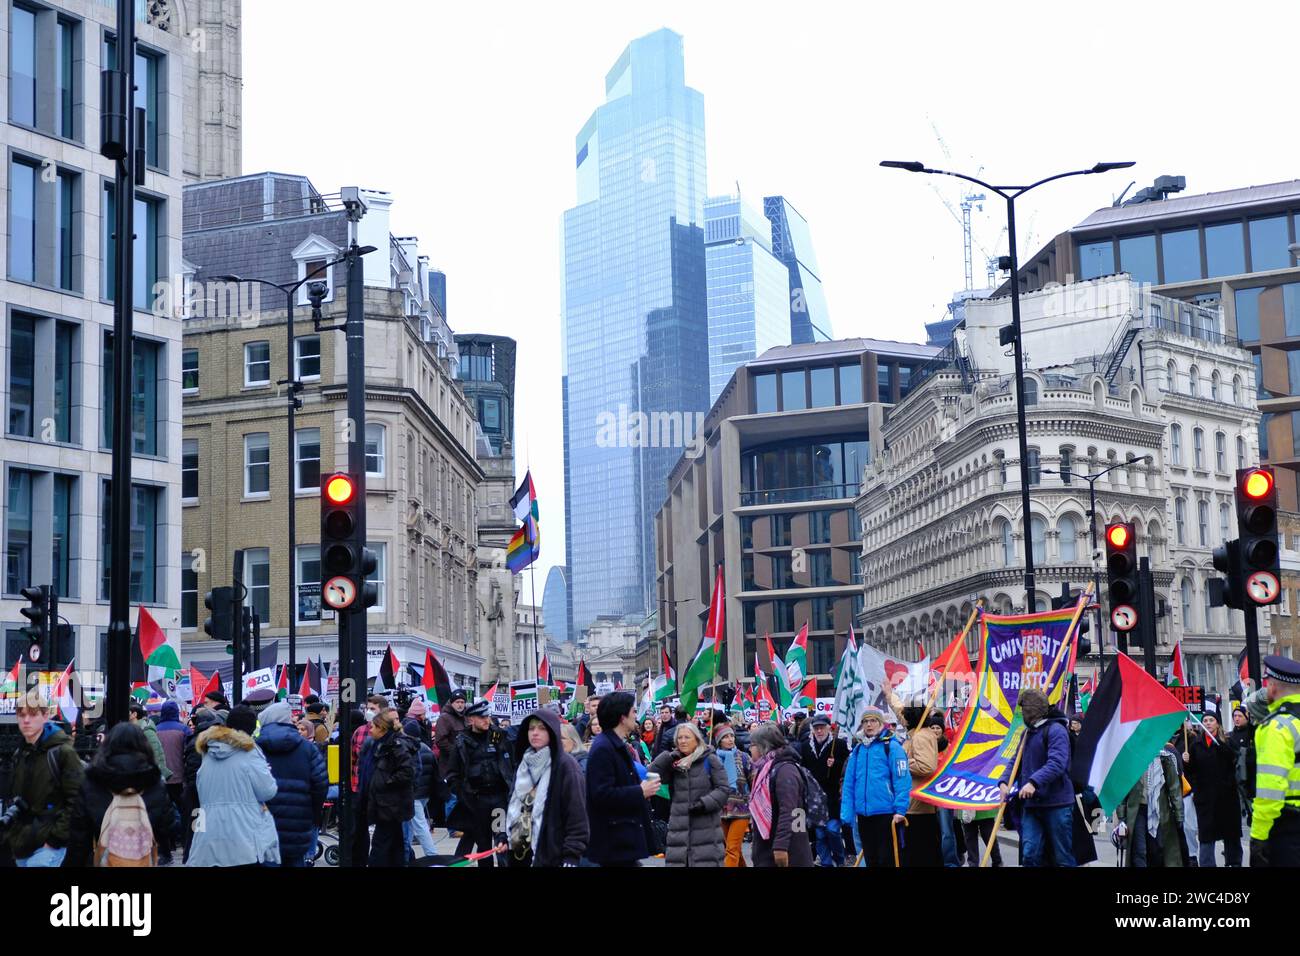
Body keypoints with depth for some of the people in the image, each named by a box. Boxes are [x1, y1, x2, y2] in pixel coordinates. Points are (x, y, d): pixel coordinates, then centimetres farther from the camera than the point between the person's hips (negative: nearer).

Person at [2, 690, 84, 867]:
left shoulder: (62, 752, -9)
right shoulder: (20, 755, 13)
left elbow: (76, 799, -13)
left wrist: (56, 838, -16)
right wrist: (10, 835, 12)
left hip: (48, 845, -7)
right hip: (21, 844, 7)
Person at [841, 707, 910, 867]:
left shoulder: (892, 747, -7)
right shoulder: (857, 750, 11)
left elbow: (902, 780, -13)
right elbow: (849, 784, 10)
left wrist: (900, 810, -19)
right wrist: (846, 813, 3)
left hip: (886, 814, -6)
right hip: (864, 815, 6)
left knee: (887, 859, 0)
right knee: (871, 859, 14)